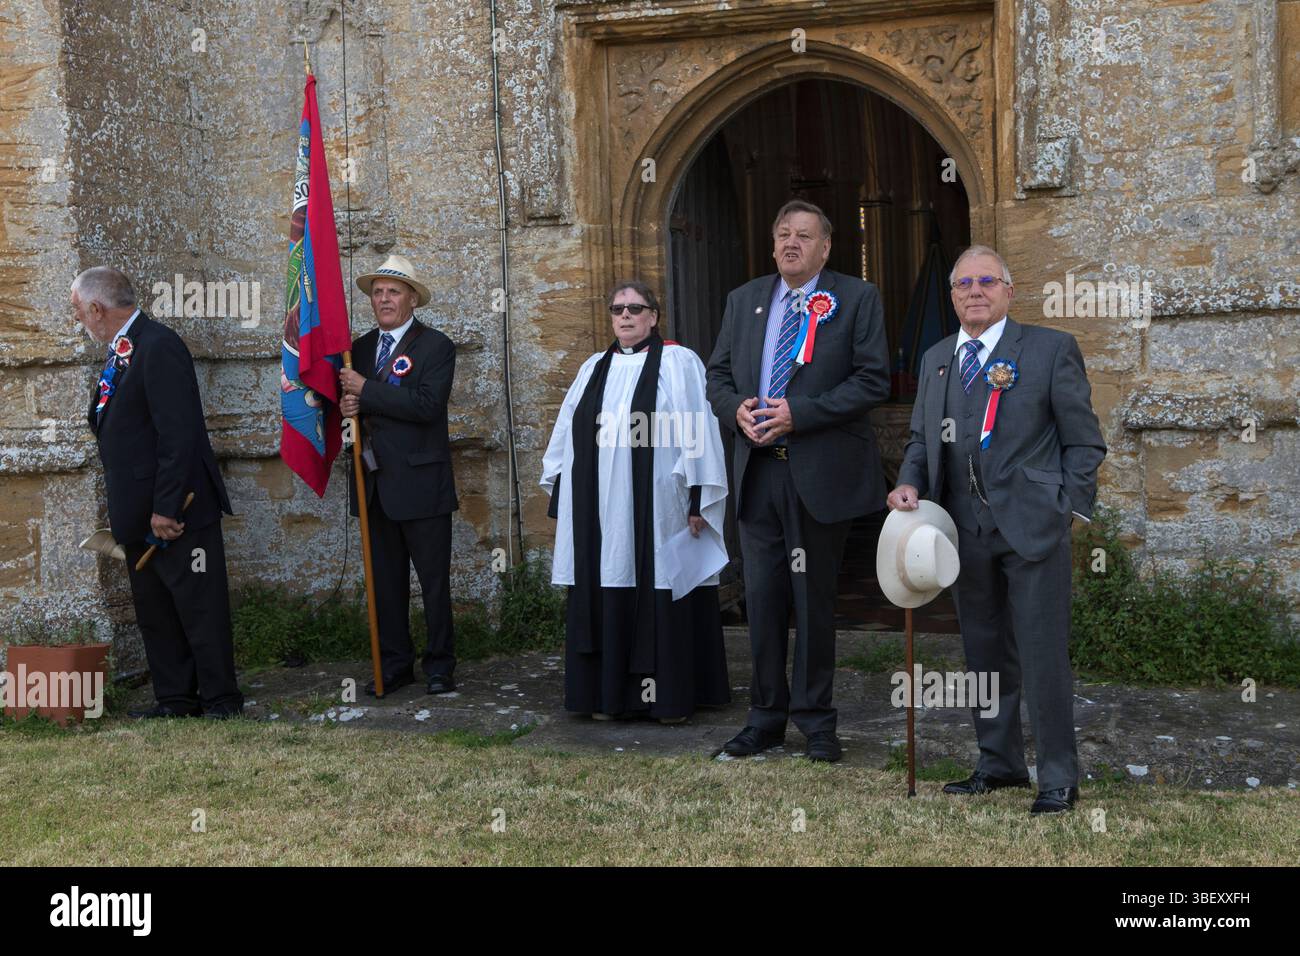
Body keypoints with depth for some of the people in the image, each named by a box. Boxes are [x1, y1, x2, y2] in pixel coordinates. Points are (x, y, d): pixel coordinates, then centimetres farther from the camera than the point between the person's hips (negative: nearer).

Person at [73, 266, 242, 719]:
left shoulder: (158, 347, -17)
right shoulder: (119, 353, 14)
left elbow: (178, 435, -22)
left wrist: (166, 509, -23)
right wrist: (119, 505, 14)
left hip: (176, 510, -10)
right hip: (139, 513, 10)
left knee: (199, 606, 0)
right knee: (153, 609, 15)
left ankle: (221, 699, 11)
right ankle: (175, 698, 24)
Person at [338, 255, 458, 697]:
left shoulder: (436, 346, -6)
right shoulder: (361, 347, 13)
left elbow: (428, 404, -20)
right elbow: (350, 397, 19)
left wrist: (366, 390, -18)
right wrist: (348, 406, -5)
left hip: (419, 482, -6)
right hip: (376, 483, 6)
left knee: (434, 580, 3)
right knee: (386, 580, 12)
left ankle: (439, 665, 13)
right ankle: (394, 664, 21)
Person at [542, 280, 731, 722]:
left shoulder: (679, 363, -1)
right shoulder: (594, 369, 14)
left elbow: (696, 434, -6)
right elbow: (568, 435, 16)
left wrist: (697, 499, -11)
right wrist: (563, 497, 12)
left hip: (656, 509, -5)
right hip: (600, 512, 5)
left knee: (661, 598, 0)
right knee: (606, 598, 7)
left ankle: (670, 695, 10)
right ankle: (610, 693, 16)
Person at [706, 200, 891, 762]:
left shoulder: (856, 299, 0)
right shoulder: (744, 300, 14)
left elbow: (873, 380, -8)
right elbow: (718, 376, 15)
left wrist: (799, 414, -16)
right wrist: (737, 410, -8)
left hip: (822, 472, -4)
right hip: (758, 469, 4)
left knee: (814, 599, 5)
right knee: (762, 598, 8)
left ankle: (815, 720, 18)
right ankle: (766, 717, 20)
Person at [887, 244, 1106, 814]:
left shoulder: (1051, 349, -1)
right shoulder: (935, 359, 14)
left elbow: (1084, 441, 0)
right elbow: (921, 437, 19)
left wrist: (1070, 509, -7)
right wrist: (911, 484, 0)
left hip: (1032, 525, -5)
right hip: (965, 529, 5)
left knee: (1043, 655, -3)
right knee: (984, 654, 13)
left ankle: (1058, 779, 9)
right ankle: (999, 764, 27)